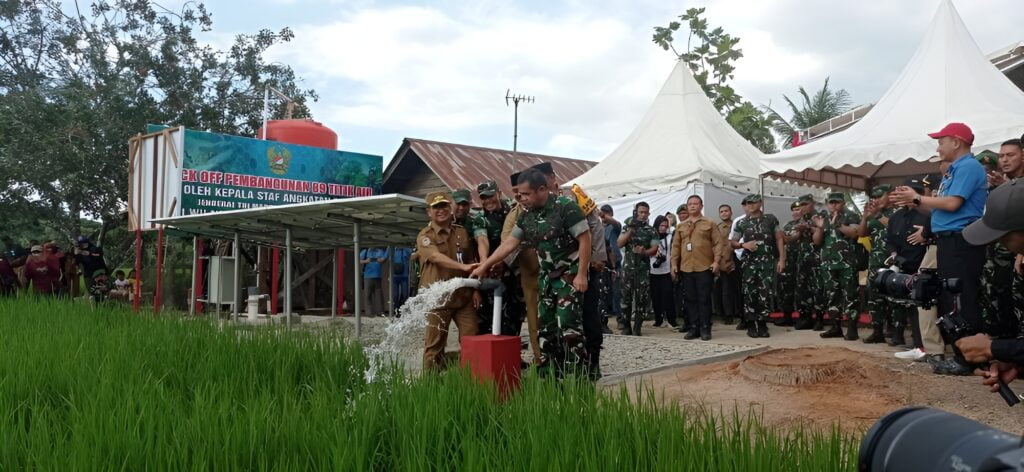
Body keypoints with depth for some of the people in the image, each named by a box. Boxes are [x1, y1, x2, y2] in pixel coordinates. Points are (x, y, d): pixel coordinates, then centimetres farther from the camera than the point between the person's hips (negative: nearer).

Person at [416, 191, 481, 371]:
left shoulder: (462, 232, 12)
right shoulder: (425, 236, -4)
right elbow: (435, 257, -24)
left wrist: (475, 289, 8)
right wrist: (462, 266, -36)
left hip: (463, 296, 4)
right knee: (434, 344, 2)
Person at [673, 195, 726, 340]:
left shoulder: (710, 224, 4)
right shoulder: (680, 226, 15)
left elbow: (719, 243, -2)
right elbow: (676, 246, 14)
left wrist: (716, 261, -12)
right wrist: (674, 264, 6)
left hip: (705, 268, -4)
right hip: (686, 268, 4)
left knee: (704, 299, -3)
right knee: (690, 299, 5)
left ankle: (705, 328, 2)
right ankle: (694, 328, 12)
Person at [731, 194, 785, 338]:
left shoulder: (771, 219, 5)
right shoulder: (741, 223, 7)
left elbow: (779, 239, 5)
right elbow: (733, 243, 11)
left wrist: (782, 259, -3)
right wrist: (744, 245, -10)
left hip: (767, 262, -1)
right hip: (749, 263, 1)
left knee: (765, 294, -3)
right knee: (750, 294, -2)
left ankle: (762, 324, 6)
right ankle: (751, 325, 6)